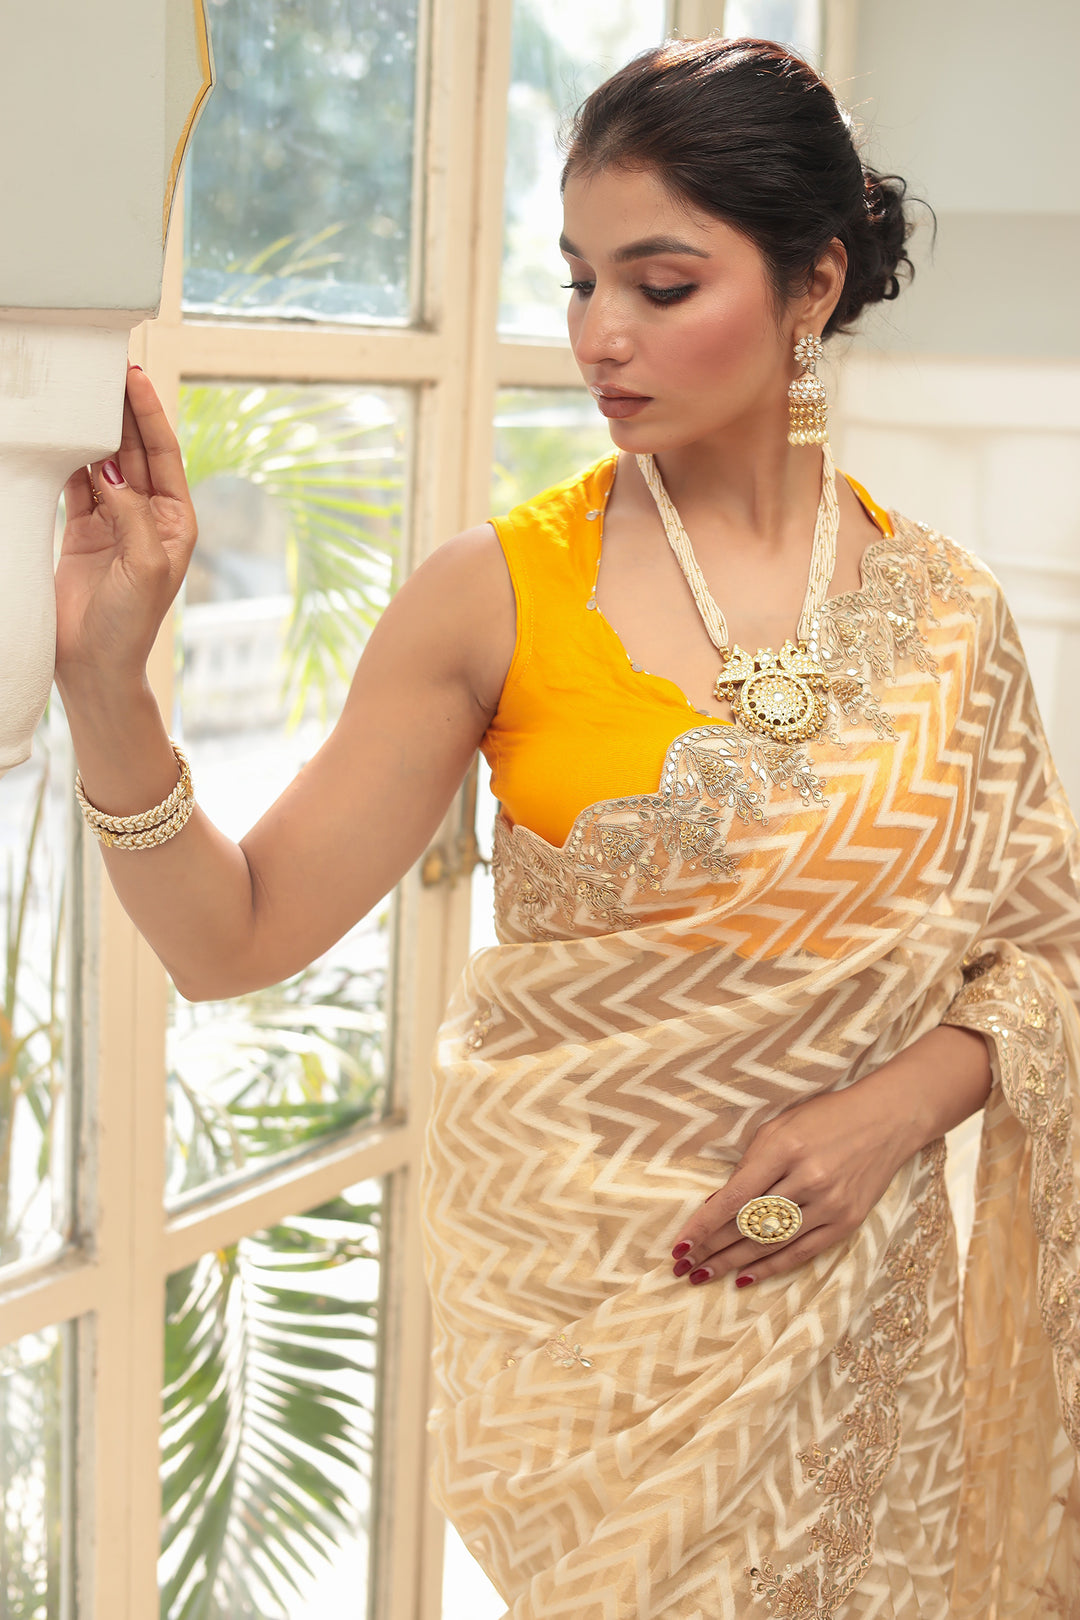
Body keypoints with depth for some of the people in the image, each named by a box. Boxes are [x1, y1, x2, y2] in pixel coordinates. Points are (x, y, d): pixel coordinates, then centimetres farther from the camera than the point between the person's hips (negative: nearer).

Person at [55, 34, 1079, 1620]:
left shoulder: (944, 609, -2)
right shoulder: (499, 596, -8)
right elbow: (231, 937, -11)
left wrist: (898, 1103, -12)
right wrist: (107, 678, -25)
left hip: (852, 1296, 2)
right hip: (574, 1292, -2)